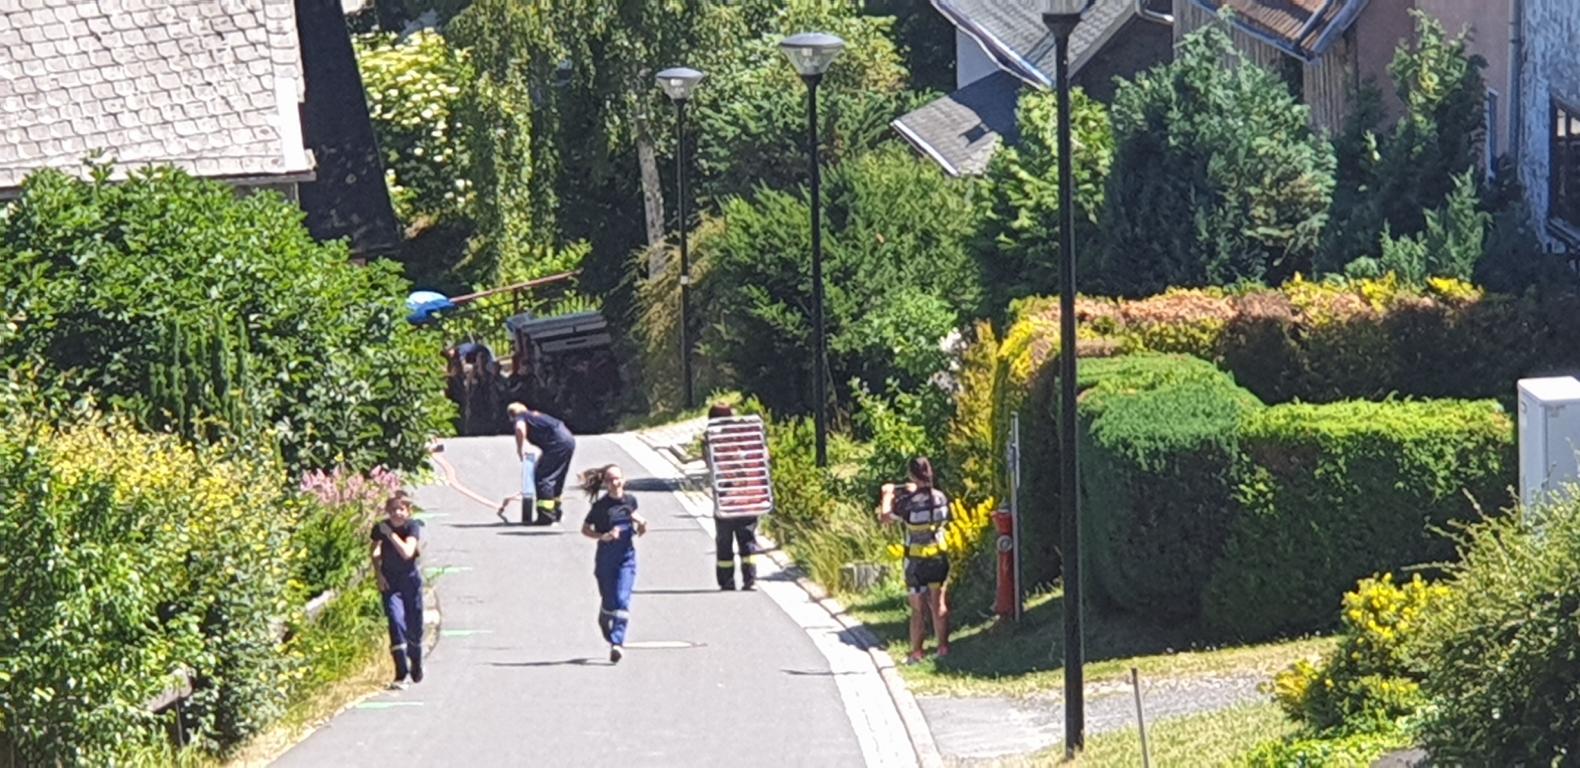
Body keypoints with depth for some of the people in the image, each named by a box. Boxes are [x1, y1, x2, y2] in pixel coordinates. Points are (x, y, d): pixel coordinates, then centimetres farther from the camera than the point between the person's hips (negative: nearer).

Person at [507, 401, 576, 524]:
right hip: (569, 439, 9)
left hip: (558, 443, -9)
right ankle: (555, 512, 31)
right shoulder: (535, 414, 29)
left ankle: (546, 515, -8)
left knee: (542, 476, -5)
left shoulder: (520, 417, 4)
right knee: (557, 477, 21)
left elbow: (520, 428, -19)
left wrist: (520, 449, -7)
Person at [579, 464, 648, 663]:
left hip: (626, 558, 1)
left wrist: (641, 522, -1)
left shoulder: (630, 500, 1)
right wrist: (603, 536, -16)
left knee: (622, 600, -13)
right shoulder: (600, 506, -8)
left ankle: (617, 643, -17)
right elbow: (585, 529, 0)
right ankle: (604, 622, 44)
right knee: (609, 601, 10)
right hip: (605, 559, -1)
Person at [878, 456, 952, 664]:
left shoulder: (908, 501, -18)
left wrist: (887, 495, 8)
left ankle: (917, 652, 8)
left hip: (916, 561, -4)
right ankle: (943, 646, 20)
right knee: (938, 604, 16)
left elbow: (885, 517, -8)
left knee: (918, 609, 4)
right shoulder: (940, 497, -4)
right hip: (939, 558, 4)